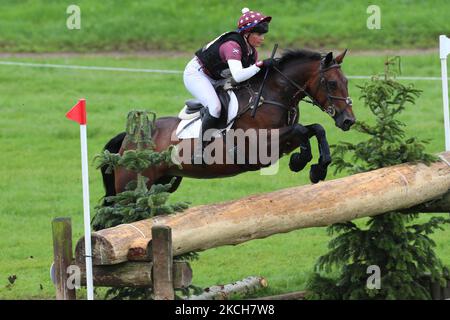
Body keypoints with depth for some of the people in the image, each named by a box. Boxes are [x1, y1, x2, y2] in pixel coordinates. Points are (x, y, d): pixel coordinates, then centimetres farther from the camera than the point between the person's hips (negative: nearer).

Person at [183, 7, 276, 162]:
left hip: (215, 79, 10)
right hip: (196, 74, -10)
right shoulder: (232, 45, -32)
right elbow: (238, 76, -46)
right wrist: (260, 65, -46)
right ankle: (201, 151, -21)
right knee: (215, 107, -29)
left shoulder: (252, 51, -4)